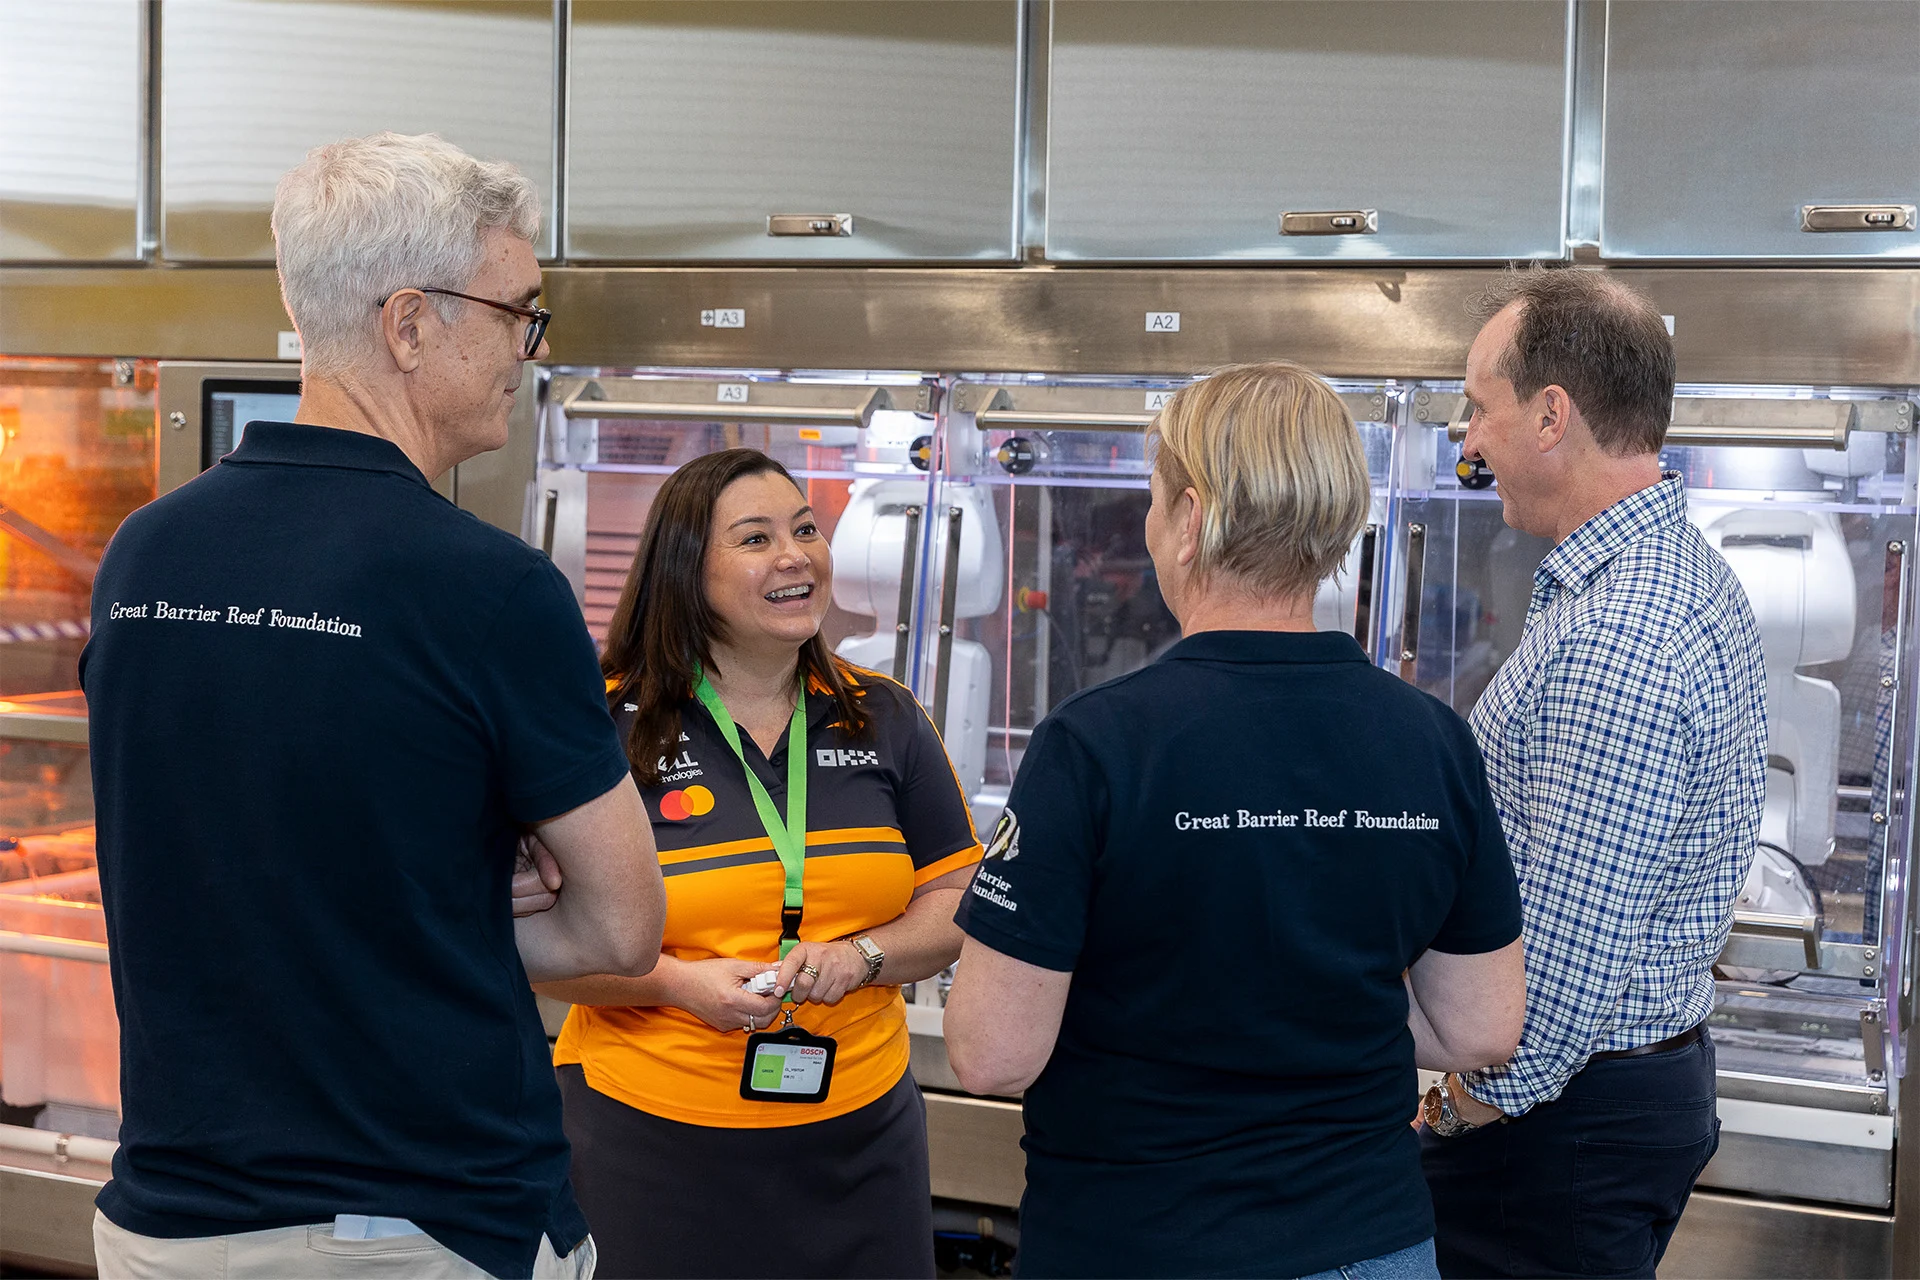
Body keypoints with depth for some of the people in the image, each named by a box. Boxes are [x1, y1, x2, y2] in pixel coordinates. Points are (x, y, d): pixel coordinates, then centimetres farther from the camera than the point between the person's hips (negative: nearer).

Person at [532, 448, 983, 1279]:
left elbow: (958, 900, 9)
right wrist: (678, 984, -19)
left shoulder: (885, 719, 6)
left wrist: (861, 957, -10)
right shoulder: (607, 727, -5)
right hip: (650, 1140, -3)